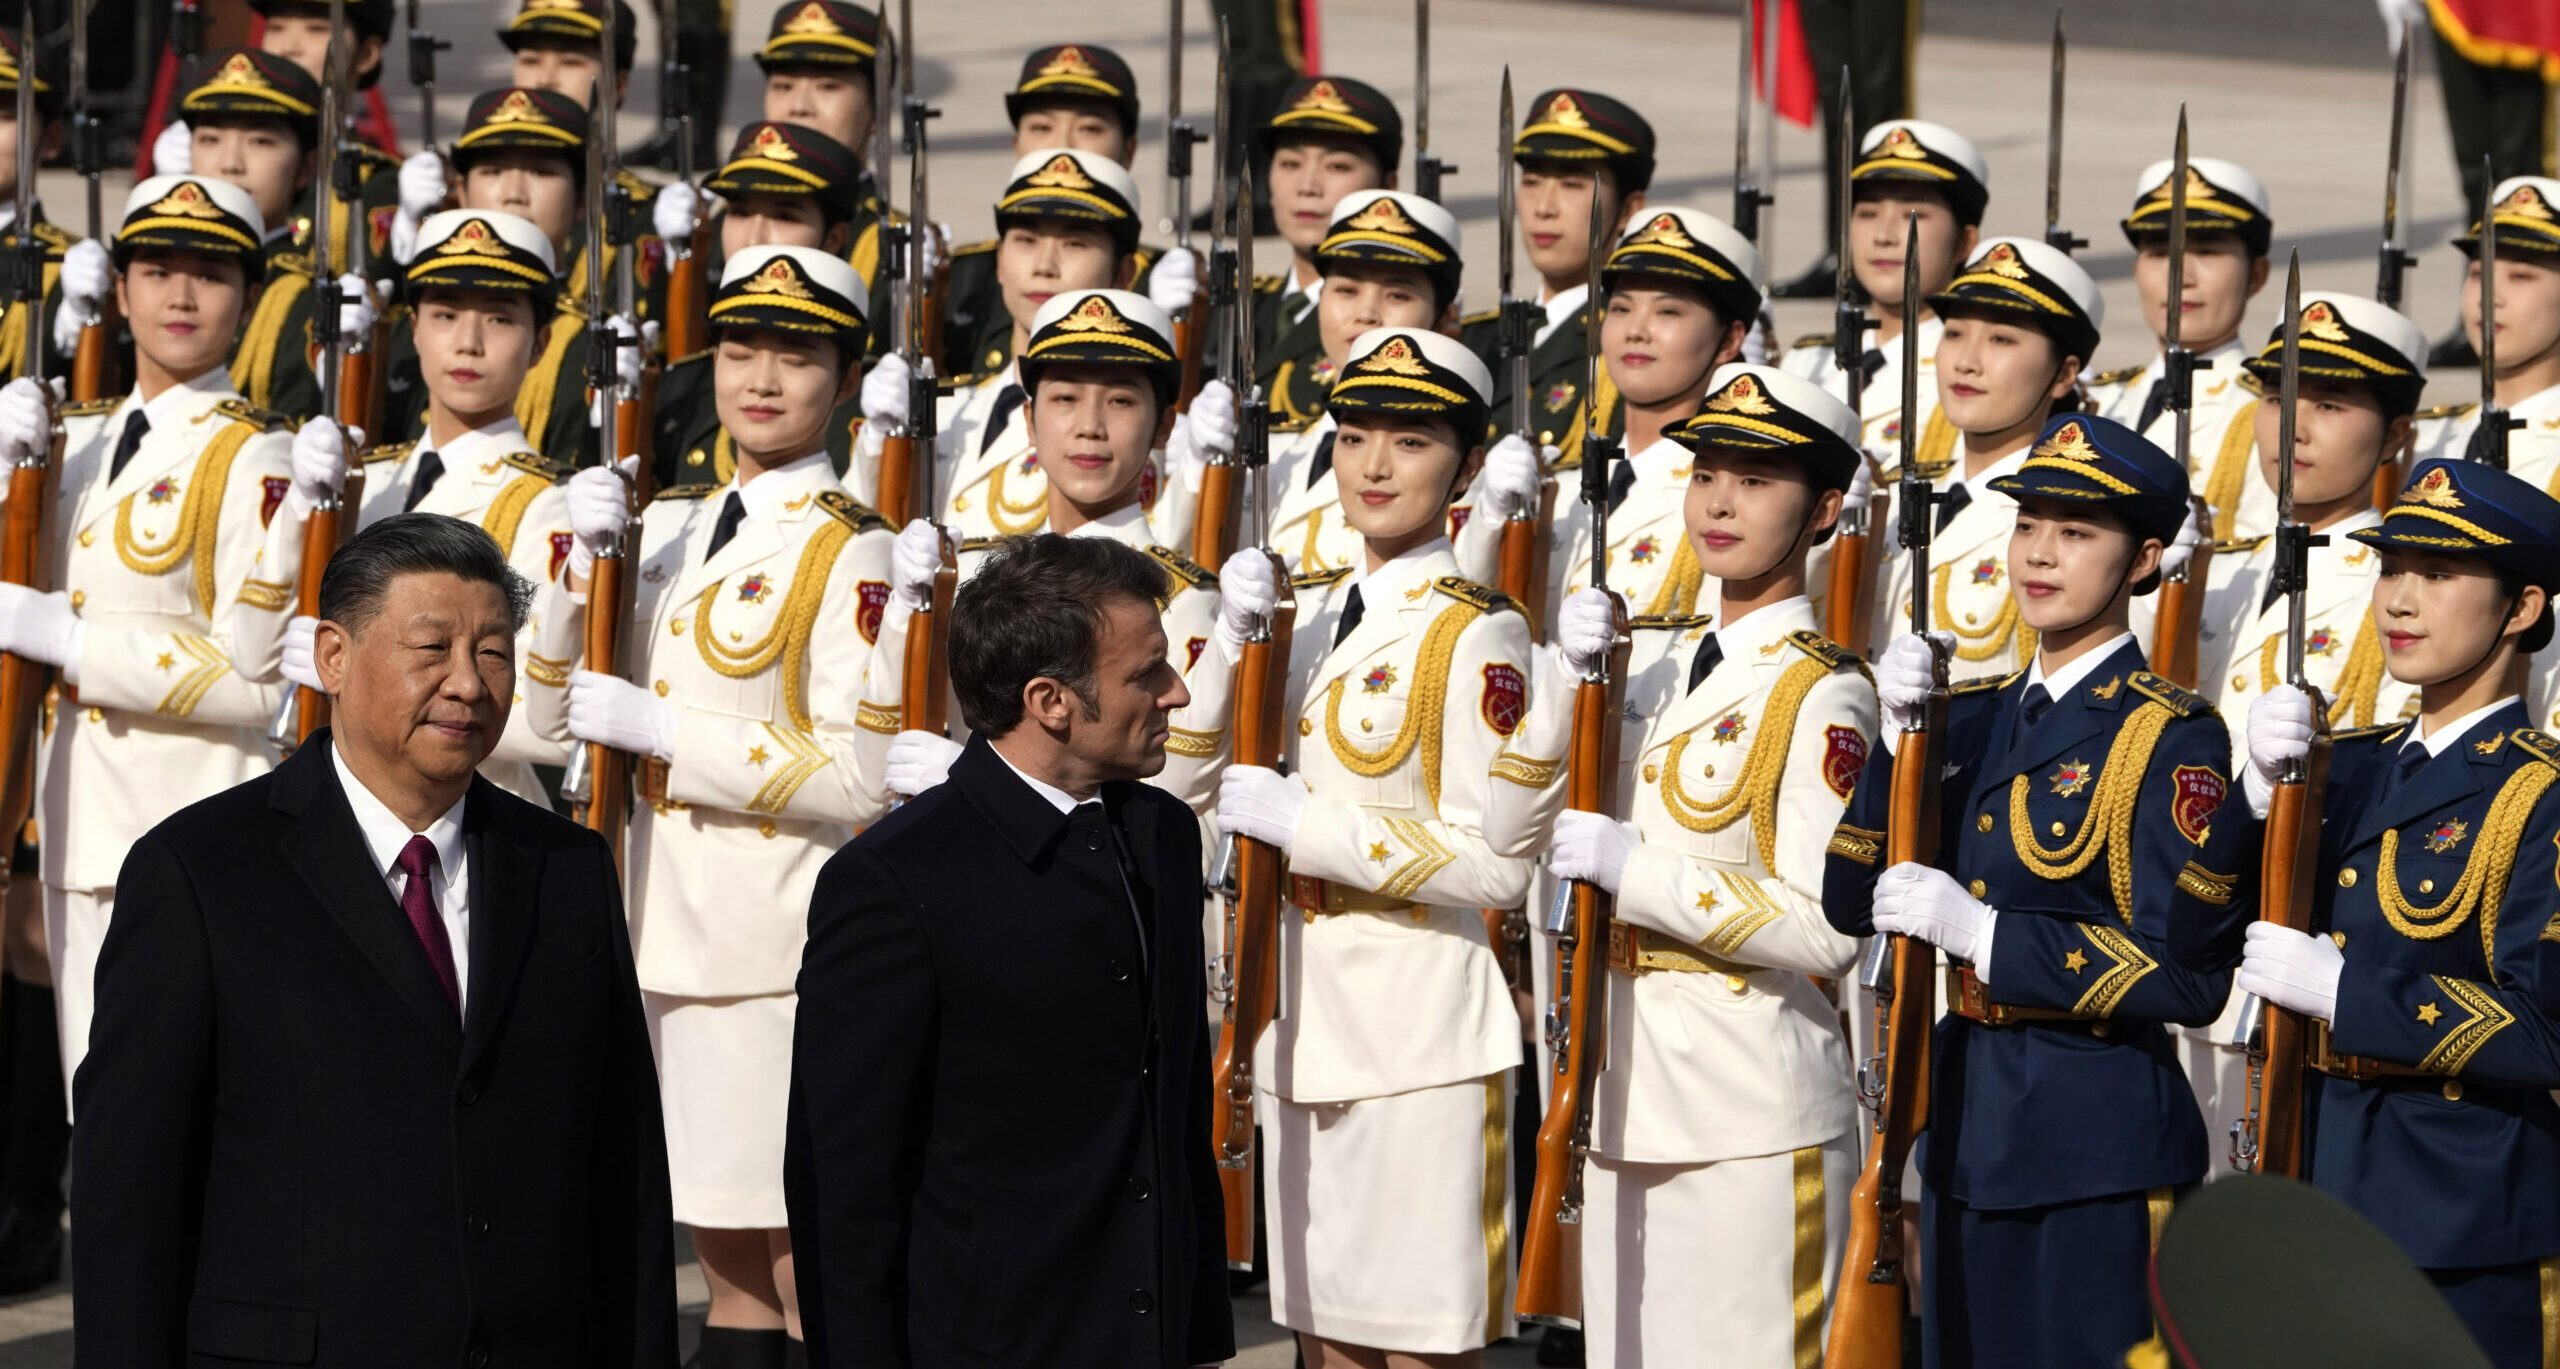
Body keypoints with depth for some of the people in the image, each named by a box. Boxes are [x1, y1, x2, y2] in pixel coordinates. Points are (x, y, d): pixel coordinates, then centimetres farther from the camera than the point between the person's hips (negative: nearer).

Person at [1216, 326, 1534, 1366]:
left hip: (1422, 1033, -7)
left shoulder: (1478, 636, -10)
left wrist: (1301, 825, -18)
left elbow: (1499, 865, -18)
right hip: (1303, 1025, 7)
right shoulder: (1307, 610, 13)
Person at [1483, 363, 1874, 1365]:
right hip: (1628, 1093, 7)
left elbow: (1828, 931, -19)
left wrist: (1638, 872, -20)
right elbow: (1509, 830, 6)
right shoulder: (1651, 657, 10)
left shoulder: (1822, 698, -11)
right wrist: (1569, 676, -7)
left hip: (1753, 1105, -7)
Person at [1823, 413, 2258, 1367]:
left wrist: (1981, 932, -19)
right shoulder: (1978, 715, 10)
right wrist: (1901, 735, -9)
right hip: (1966, 1119, 7)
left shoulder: (2171, 740, -9)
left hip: (2097, 1146, -7)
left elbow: (2187, 978, -15)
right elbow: (1851, 905, 4)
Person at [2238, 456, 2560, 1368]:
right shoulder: (2353, 767, 11)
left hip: (2457, 1219, -7)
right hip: (2326, 1187, 7)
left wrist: (2343, 993, -20)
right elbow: (2234, 937, 3)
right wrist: (2264, 790, -12)